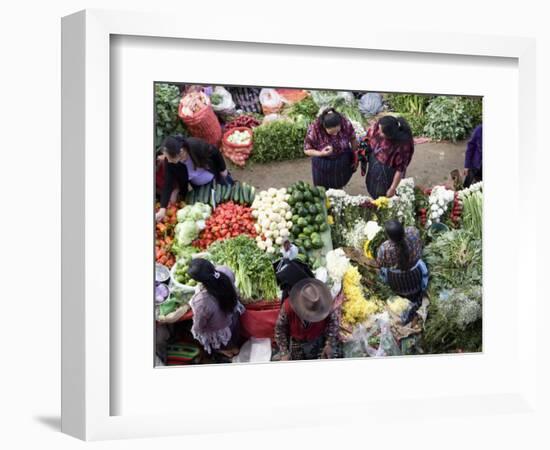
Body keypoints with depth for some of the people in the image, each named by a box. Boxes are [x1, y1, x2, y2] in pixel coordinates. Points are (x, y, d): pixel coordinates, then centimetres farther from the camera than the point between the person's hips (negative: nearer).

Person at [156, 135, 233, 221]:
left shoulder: (197, 146, -41)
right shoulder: (169, 161, -33)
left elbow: (216, 153, -21)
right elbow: (168, 184, -28)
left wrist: (223, 170, -7)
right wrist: (162, 209, -36)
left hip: (216, 178, -1)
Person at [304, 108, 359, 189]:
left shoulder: (346, 124, -26)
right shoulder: (314, 129, -31)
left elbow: (353, 139, -4)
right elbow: (307, 150, -17)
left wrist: (355, 158, 6)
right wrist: (320, 153, -35)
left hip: (342, 163, 2)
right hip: (323, 165, -2)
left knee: (339, 189, 21)